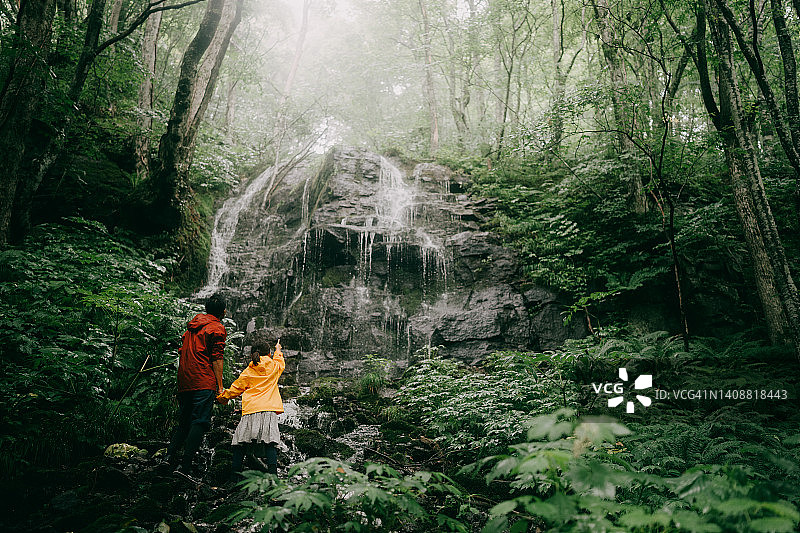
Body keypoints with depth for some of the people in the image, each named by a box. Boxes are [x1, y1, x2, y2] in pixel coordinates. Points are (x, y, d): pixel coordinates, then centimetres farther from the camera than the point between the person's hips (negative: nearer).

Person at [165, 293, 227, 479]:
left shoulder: (192, 325, 20)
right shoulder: (217, 328, -4)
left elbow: (182, 352, 22)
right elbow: (217, 359, -9)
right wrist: (220, 386, -7)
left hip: (184, 382, 8)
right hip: (204, 383, -8)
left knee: (184, 421, 17)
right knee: (200, 422, -8)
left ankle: (170, 455, 4)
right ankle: (186, 467, -12)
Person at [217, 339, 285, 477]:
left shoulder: (248, 372, 11)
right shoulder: (274, 367, 12)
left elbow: (236, 388, 18)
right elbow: (280, 362, 36)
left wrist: (223, 397, 36)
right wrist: (278, 350, 55)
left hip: (250, 410, 1)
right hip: (269, 410, 0)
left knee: (241, 444, 7)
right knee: (270, 444, -8)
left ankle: (234, 475, 5)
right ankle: (272, 474, -20)